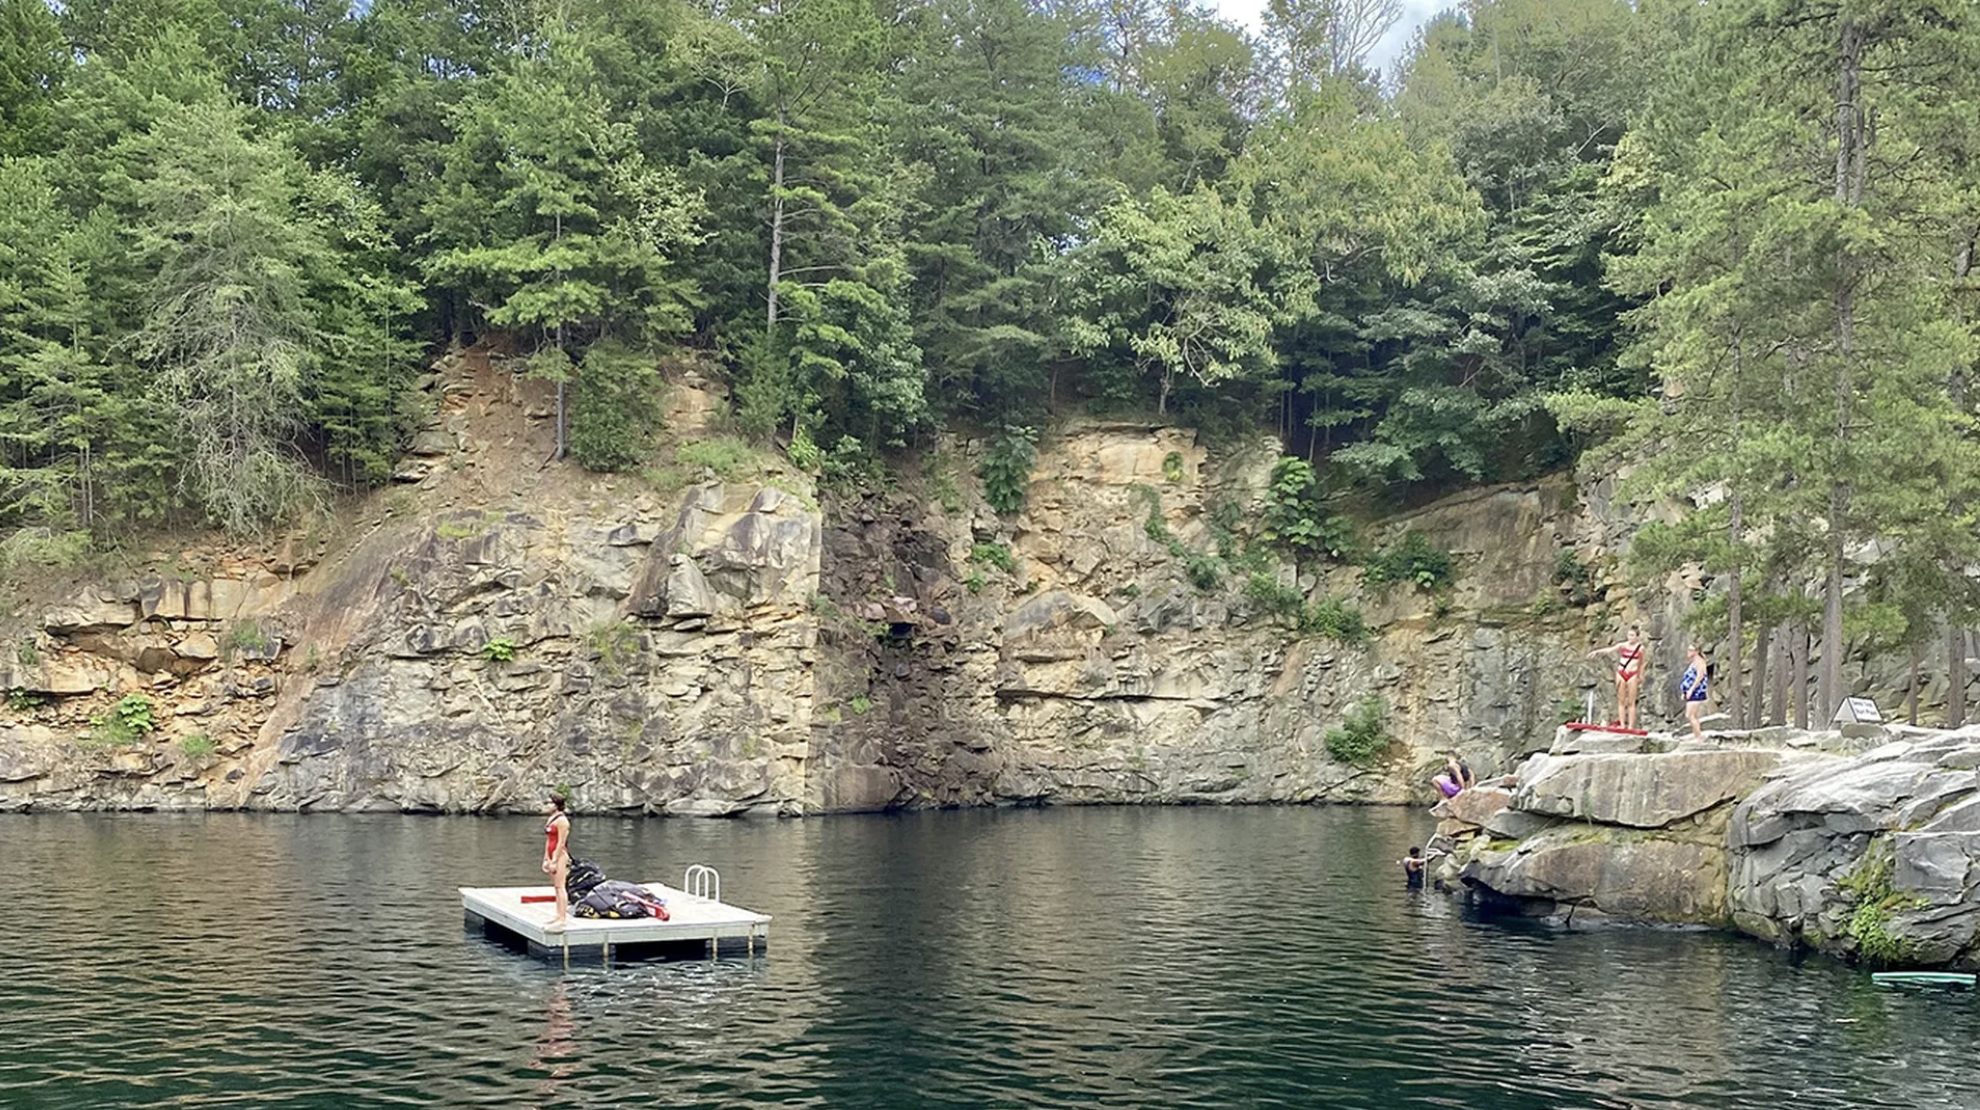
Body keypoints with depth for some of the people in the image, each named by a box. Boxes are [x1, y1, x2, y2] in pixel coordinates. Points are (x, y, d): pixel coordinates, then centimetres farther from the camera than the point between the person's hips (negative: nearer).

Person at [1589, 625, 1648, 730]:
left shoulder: (1641, 648, 1)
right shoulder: (1623, 646, 2)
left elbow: (1641, 665, 9)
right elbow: (1609, 650, -11)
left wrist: (1640, 679, 14)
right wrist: (1597, 652, -26)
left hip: (1632, 675, -2)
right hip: (1621, 674, 2)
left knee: (1631, 702, 0)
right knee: (1621, 701, 3)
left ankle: (1631, 726, 2)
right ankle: (1622, 725, 6)